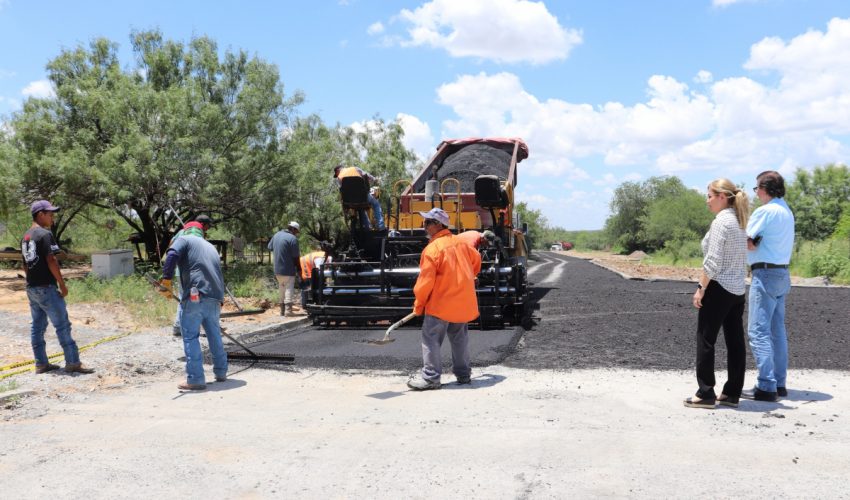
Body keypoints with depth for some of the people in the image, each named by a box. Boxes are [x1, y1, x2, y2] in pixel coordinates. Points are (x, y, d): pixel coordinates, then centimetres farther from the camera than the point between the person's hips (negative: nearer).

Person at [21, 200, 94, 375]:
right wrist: (62, 284, -13)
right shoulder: (45, 234, -14)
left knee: (37, 326, 11)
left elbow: (25, 265, 17)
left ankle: (41, 363, 16)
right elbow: (51, 261, -18)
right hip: (46, 288, -9)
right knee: (63, 325, -5)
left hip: (31, 288, 9)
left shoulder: (25, 237, 13)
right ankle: (73, 363, -3)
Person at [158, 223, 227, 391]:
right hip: (215, 297, 6)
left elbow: (172, 255, -12)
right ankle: (221, 372, 27)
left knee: (190, 337, -2)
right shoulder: (211, 247, 29)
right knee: (215, 335, 18)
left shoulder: (184, 239, 10)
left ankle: (195, 379, -5)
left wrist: (166, 280, -12)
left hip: (195, 296, -6)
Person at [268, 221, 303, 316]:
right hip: (288, 269, -7)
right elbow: (296, 257, -13)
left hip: (277, 269, 8)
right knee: (289, 289, -2)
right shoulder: (293, 239, -16)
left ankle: (282, 309, 22)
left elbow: (270, 247, 19)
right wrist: (299, 269, -2)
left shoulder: (276, 235, 8)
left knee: (282, 289, 17)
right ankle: (288, 310, -4)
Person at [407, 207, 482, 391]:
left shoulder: (432, 249, -16)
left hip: (441, 303, -7)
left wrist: (418, 304, -4)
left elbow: (426, 281, -16)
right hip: (463, 302, 8)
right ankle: (463, 374, 25)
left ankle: (431, 377, -2)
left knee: (431, 338, -1)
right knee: (460, 338, 17)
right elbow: (476, 259, 21)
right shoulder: (460, 242, 5)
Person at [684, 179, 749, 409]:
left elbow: (712, 261, -20)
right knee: (735, 342, 9)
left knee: (705, 339, -1)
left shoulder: (721, 221, -14)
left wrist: (701, 288, -14)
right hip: (738, 289, 9)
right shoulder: (739, 221, 13)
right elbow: (739, 258, 15)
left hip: (719, 287, -9)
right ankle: (732, 394, 15)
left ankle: (705, 394, 3)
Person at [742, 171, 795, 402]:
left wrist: (753, 244, 7)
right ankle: (779, 383, 18)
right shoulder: (787, 212, 15)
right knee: (777, 330, 13)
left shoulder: (764, 211, -14)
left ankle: (766, 386, -9)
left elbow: (746, 243, -13)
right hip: (782, 273, 9)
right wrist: (756, 244, 4)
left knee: (758, 331, -8)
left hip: (765, 274, -9)